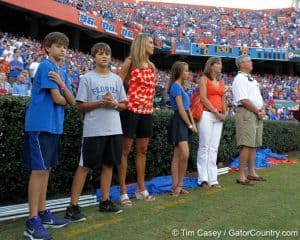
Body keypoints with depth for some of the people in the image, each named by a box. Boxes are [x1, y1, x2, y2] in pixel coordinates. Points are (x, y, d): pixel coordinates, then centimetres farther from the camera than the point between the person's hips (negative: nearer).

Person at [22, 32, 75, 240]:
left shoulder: (61, 72, 17)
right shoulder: (46, 66, -9)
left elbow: (72, 101, 6)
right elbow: (57, 99, -15)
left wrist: (62, 84, -10)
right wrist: (65, 99, 6)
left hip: (53, 126, 9)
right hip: (40, 126, -9)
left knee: (46, 170, 11)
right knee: (39, 170, -8)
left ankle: (43, 213, 20)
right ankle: (32, 221, -3)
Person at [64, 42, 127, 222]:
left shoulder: (117, 79, 12)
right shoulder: (87, 78, -1)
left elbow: (124, 105, 13)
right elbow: (81, 105, -4)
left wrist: (114, 104, -9)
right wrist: (101, 102, -17)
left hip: (114, 129, 5)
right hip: (93, 130, -5)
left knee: (109, 164, 11)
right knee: (84, 166, -2)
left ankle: (105, 202, 23)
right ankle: (73, 206, 3)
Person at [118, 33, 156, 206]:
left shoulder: (151, 66, 15)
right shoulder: (130, 62, -3)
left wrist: (149, 103, 11)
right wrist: (124, 100, -11)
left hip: (147, 111, 7)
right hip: (131, 110, -7)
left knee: (143, 150, 11)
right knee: (125, 150, -2)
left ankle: (141, 189, 21)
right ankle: (123, 191, 3)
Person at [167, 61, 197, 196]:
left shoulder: (181, 87, 19)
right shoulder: (176, 86, -9)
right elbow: (180, 109, -13)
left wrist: (193, 123, 7)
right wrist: (190, 125, -8)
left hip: (184, 122, 10)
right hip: (179, 121, -10)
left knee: (178, 156, 8)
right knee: (185, 154, -15)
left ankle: (177, 186, 11)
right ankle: (177, 185, -4)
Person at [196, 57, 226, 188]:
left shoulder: (221, 82, 19)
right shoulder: (204, 79, 1)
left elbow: (223, 99, 20)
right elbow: (203, 98, -8)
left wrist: (224, 113, 5)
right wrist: (216, 111, -10)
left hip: (219, 117, 6)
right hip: (206, 114, -6)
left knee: (214, 148, 5)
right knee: (204, 147, -5)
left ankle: (212, 179, 8)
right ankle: (203, 179, 0)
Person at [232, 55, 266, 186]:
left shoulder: (252, 79, 22)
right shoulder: (239, 79, -9)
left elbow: (259, 97, 23)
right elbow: (244, 100, -18)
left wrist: (263, 109, 5)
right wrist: (258, 111, -11)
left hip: (257, 114, 9)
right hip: (246, 113, -9)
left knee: (254, 144, 12)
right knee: (247, 145, -12)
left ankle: (252, 173, 20)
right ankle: (241, 176, -8)